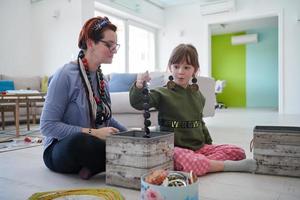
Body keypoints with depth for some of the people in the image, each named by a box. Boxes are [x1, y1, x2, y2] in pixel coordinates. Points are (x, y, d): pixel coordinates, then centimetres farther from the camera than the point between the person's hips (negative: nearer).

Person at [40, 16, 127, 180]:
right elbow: (47, 126, -19)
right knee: (80, 141, -39)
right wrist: (92, 133, -27)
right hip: (61, 149, -5)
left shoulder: (101, 78, 6)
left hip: (93, 144, 6)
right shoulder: (66, 74, -16)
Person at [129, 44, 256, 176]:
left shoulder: (197, 95, 13)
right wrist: (139, 86, -39)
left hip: (199, 147, 6)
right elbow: (137, 103, -20)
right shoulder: (162, 93, -4)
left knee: (238, 152, -5)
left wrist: (209, 143, 22)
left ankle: (205, 162, -18)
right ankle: (228, 165, -15)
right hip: (175, 148, -6)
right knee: (195, 164, -38)